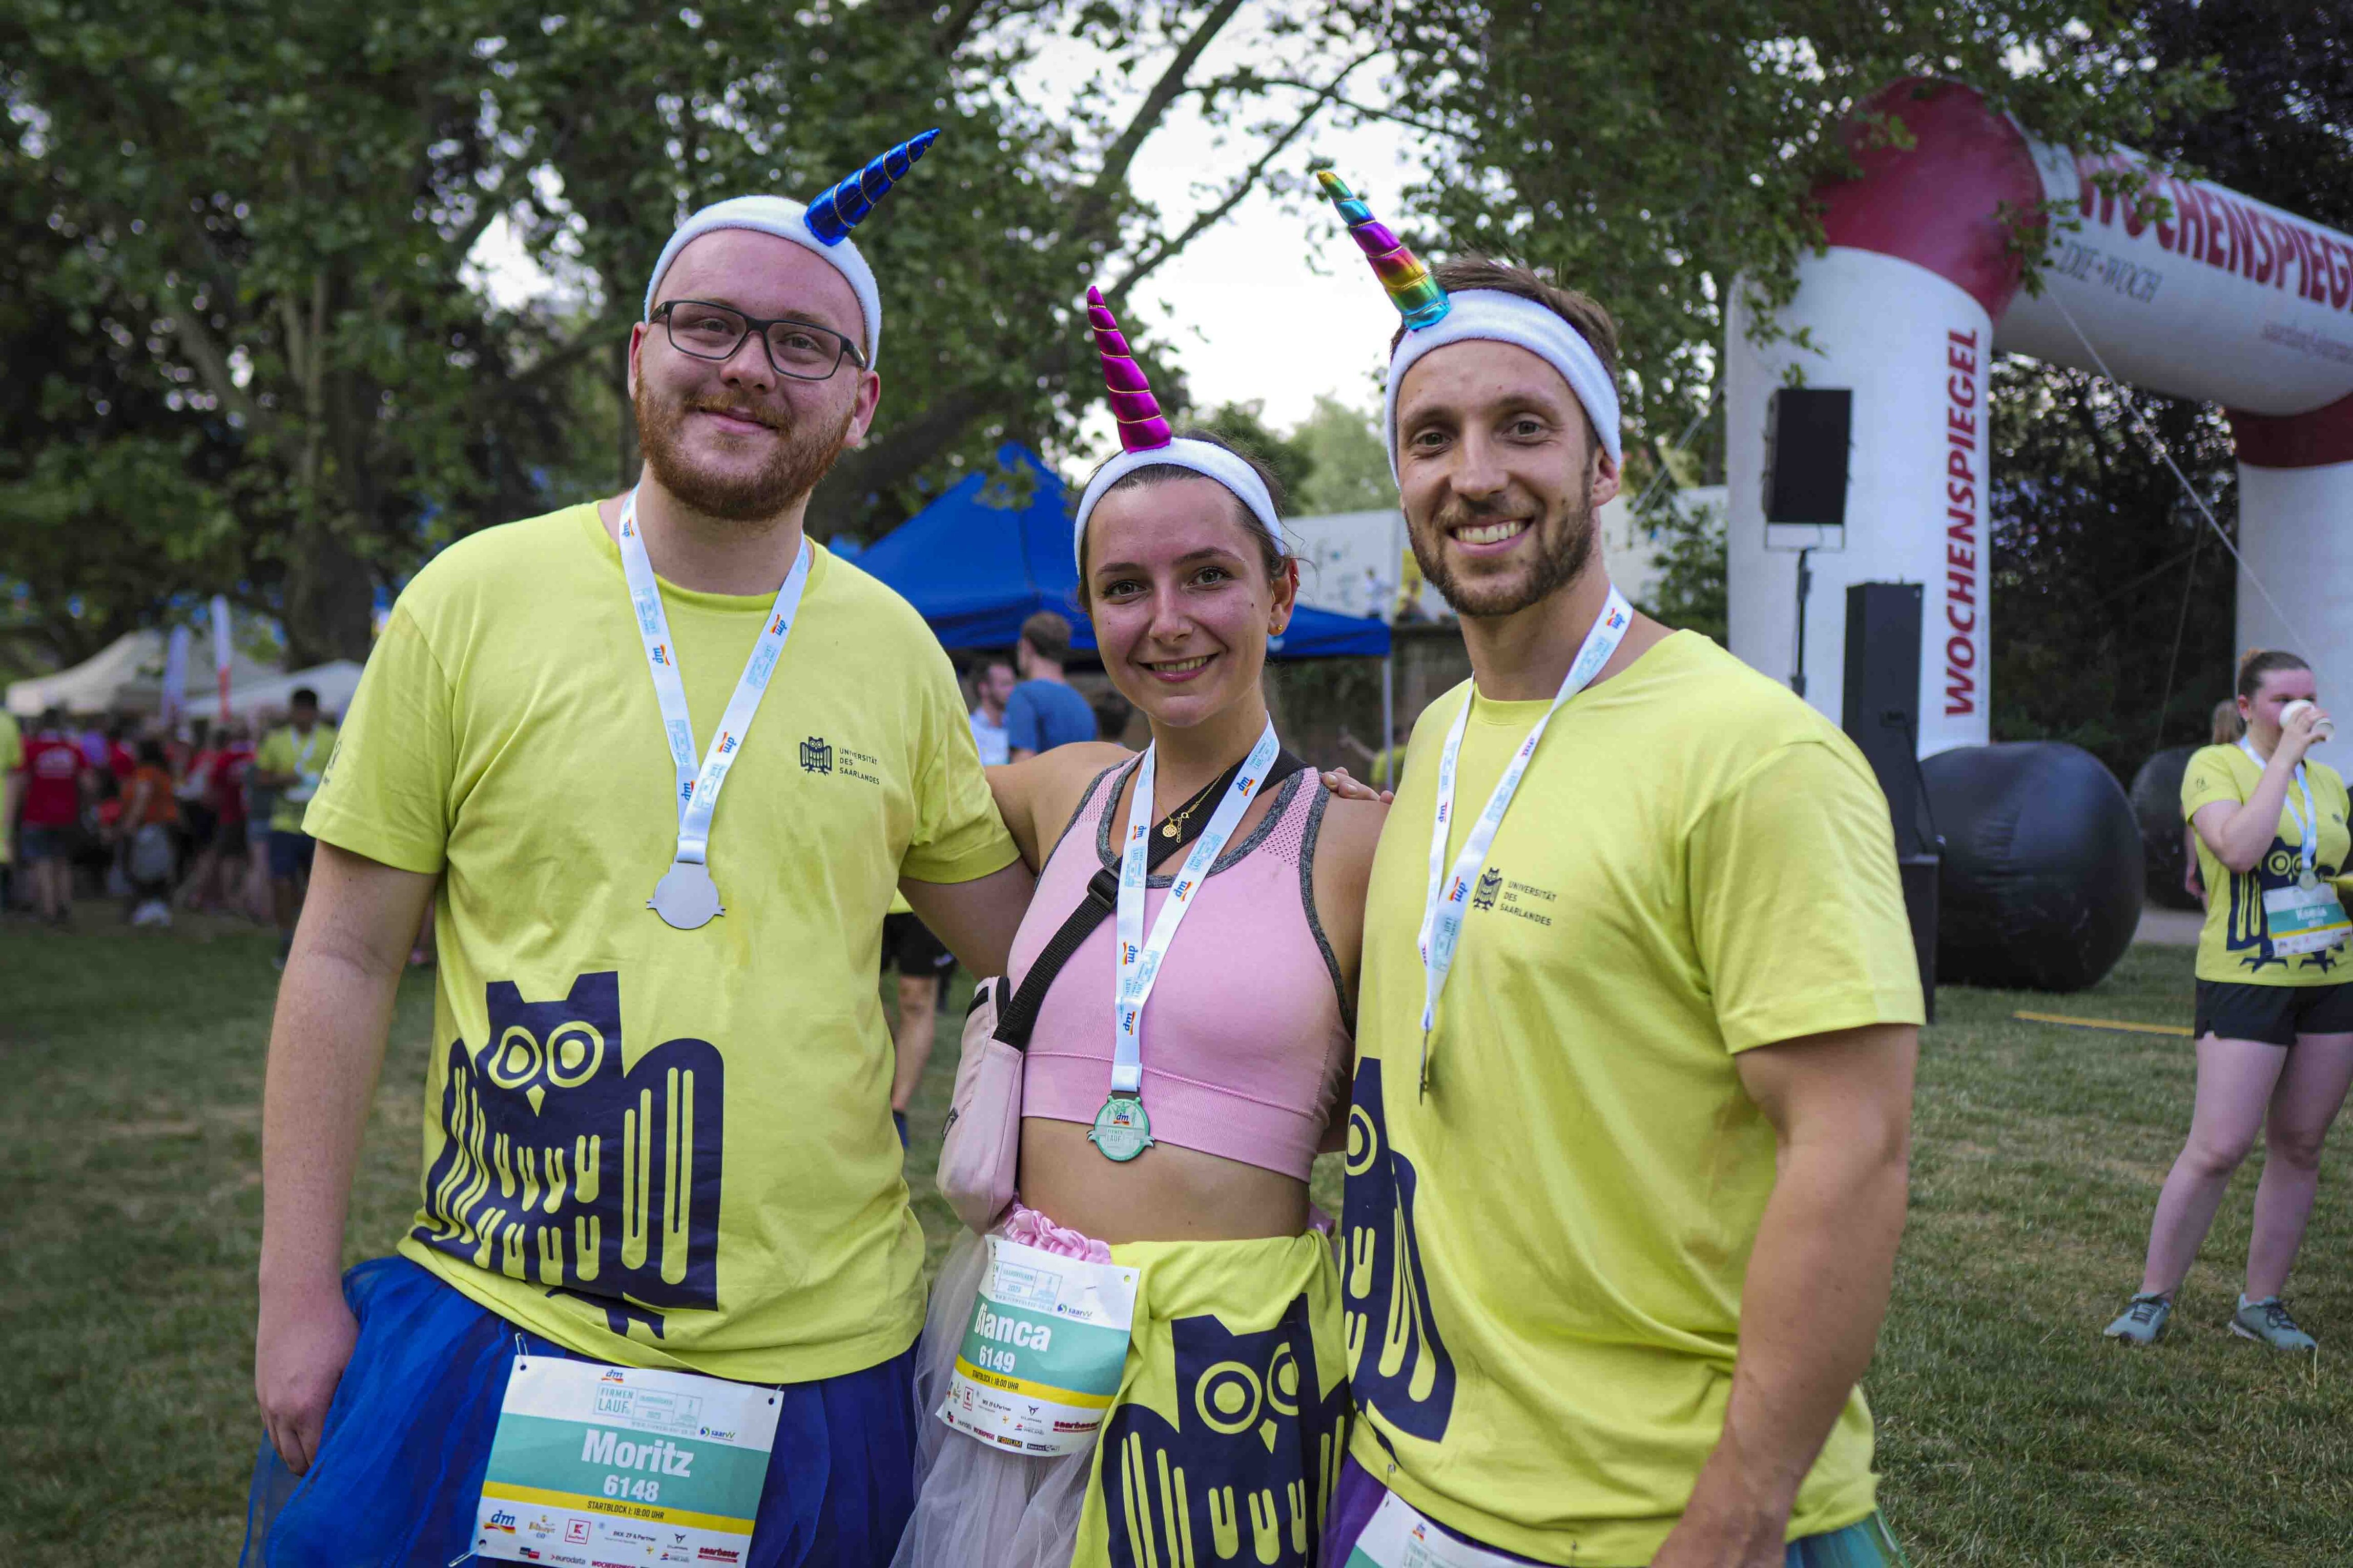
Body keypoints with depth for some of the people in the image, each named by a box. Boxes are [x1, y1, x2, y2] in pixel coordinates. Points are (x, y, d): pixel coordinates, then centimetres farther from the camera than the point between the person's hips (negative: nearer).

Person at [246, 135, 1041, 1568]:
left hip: (822, 1347, 2)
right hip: (490, 1326, -1)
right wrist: (298, 1291, -1)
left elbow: (1027, 946, 14)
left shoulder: (899, 650, 3)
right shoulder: (474, 599, -3)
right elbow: (347, 960, 0)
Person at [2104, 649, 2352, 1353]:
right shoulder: (2214, 767, -4)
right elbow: (2238, 848, -22)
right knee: (2218, 1149, -10)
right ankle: (2152, 1298, 1)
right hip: (2245, 979, -6)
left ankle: (2262, 1302, 18)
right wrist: (2286, 754, -17)